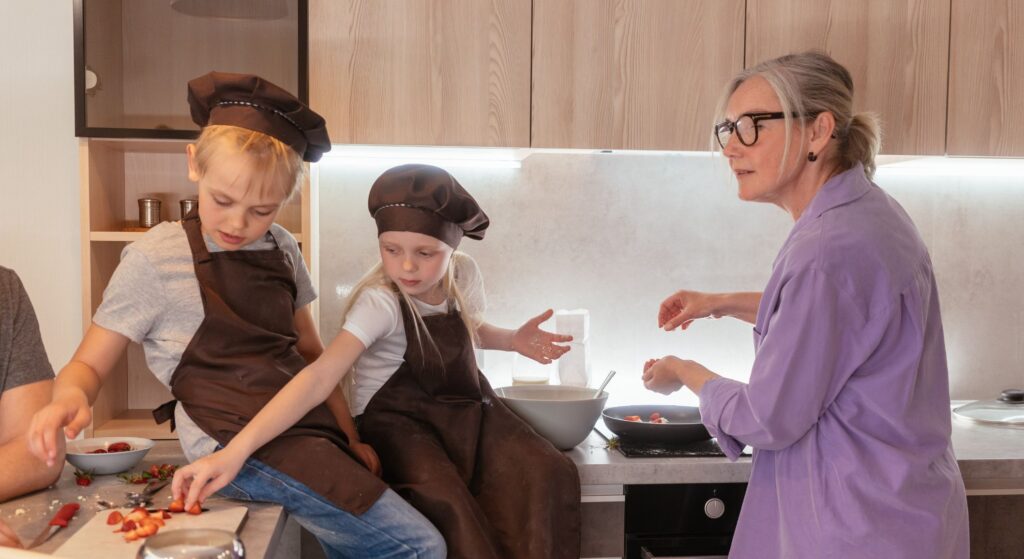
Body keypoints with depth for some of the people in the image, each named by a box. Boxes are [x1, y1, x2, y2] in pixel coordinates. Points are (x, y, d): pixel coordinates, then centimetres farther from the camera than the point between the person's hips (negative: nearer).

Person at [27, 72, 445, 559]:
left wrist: (349, 437, 9)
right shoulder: (155, 258, -6)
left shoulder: (281, 247, 10)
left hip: (313, 428, 6)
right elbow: (89, 364, -1)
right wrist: (71, 396, -24)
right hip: (238, 443, -6)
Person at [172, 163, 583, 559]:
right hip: (398, 419, -5)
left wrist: (513, 340, 0)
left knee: (550, 474, -21)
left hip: (465, 406, 5)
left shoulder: (463, 274, -5)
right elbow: (319, 377, -36)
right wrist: (236, 450, -47)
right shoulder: (379, 301, -23)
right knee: (442, 498, -35)